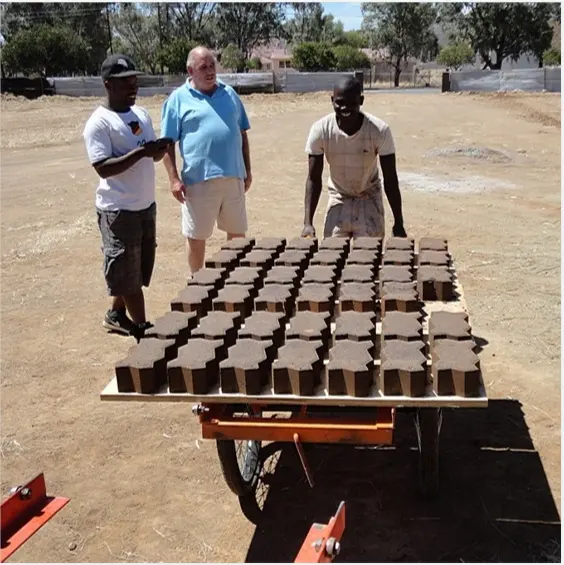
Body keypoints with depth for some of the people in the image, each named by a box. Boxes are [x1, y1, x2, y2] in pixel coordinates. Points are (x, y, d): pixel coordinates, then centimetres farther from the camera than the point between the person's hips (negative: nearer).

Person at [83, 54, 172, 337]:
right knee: (127, 270, 2)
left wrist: (160, 149, -8)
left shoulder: (141, 114, 9)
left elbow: (152, 157, 16)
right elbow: (103, 167, -22)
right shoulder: (99, 123, -14)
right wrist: (141, 152, -27)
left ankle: (116, 315, 35)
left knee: (135, 268, 18)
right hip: (118, 210, -8)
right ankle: (141, 326, 11)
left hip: (146, 205, 8)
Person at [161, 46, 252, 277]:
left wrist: (248, 170, 13)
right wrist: (174, 178, -10)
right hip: (198, 179, -4)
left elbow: (242, 134, 17)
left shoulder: (229, 93, 12)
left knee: (237, 232, 14)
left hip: (233, 176, 4)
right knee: (196, 236, 6)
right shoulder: (178, 99, 0)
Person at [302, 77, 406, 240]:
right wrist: (308, 222, -26)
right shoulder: (320, 130, -21)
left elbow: (390, 180, -16)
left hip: (369, 198, -1)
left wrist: (398, 224, -15)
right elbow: (314, 179, -16)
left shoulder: (379, 130, -24)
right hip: (338, 199, 1)